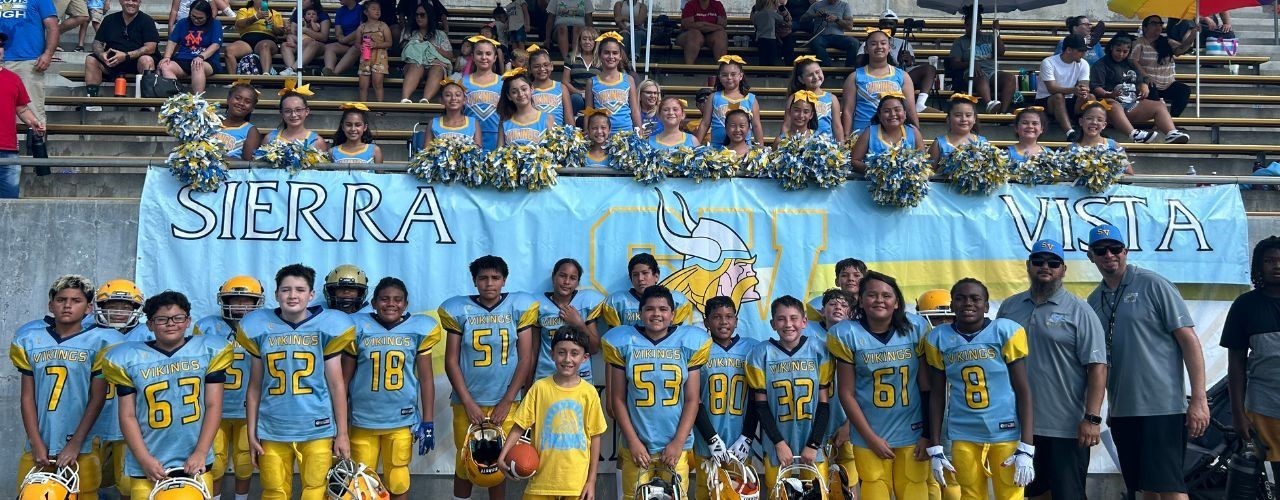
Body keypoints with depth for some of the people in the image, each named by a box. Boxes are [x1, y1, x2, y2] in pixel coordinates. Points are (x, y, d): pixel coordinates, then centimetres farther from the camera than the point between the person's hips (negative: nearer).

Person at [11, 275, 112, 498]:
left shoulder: (98, 342, -2)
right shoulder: (30, 339, 7)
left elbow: (97, 398, -3)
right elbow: (27, 397, 7)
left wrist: (75, 444, -7)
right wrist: (37, 444, -1)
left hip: (81, 450, -2)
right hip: (39, 448, 2)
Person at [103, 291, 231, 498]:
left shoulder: (208, 351, 2)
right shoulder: (129, 359, 2)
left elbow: (213, 406, 1)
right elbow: (128, 416, 3)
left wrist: (200, 453, -5)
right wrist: (145, 460, -5)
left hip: (195, 463, 0)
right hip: (149, 467, 0)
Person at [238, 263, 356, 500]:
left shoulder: (326, 327, -1)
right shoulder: (261, 328, 3)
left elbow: (337, 385, 3)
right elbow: (255, 388, 8)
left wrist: (342, 433, 2)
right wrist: (251, 434, 8)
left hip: (317, 430, -1)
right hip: (272, 431, 2)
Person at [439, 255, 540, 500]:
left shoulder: (519, 307, 0)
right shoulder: (459, 310, 0)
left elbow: (526, 359, -1)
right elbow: (451, 361, 1)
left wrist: (507, 401, -5)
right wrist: (468, 402, -6)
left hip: (504, 403, 0)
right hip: (467, 403, 0)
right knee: (464, 464, 7)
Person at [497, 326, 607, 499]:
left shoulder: (589, 392, -3)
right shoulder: (540, 387, -4)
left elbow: (595, 437, 2)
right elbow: (519, 426, 0)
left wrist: (592, 480, 2)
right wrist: (503, 455, -15)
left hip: (577, 482, 0)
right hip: (541, 479, 0)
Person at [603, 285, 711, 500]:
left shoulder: (689, 343, 2)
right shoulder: (623, 342, 1)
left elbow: (692, 399, 2)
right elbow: (618, 398, 2)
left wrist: (678, 442, -5)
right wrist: (632, 441, -4)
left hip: (675, 445, 0)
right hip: (636, 445, 0)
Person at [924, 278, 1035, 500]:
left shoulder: (1006, 332, -5)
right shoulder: (938, 339, 1)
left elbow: (1023, 391, -5)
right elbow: (937, 396, 7)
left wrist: (1026, 448, -9)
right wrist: (935, 448, 5)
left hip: (1006, 432, -2)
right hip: (963, 435, 2)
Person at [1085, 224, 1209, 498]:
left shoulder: (1154, 285, -5)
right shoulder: (1094, 300, 11)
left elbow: (1189, 340, -8)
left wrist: (1199, 400, -14)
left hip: (1163, 408, -5)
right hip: (1121, 411, 6)